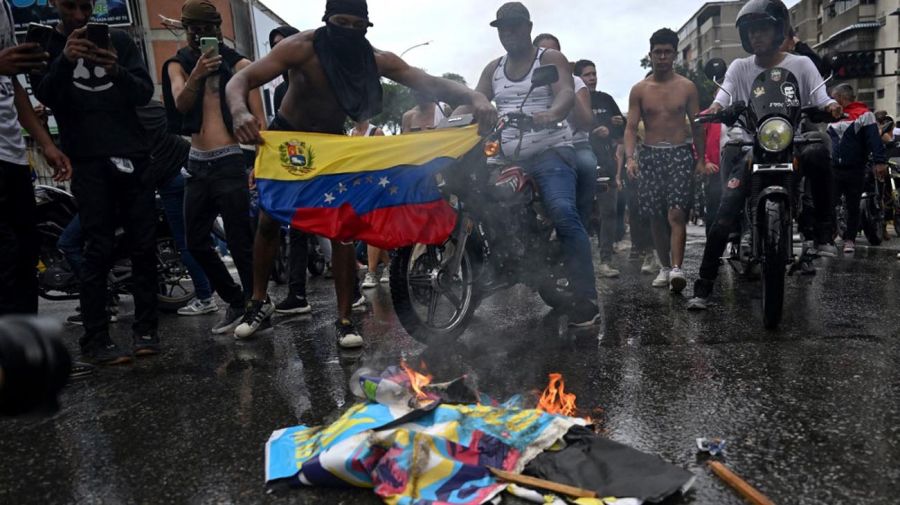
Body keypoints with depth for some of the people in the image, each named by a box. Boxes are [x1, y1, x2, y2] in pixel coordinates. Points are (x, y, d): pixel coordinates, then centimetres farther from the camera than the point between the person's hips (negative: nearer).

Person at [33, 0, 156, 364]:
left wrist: (117, 70, -19)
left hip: (132, 156, 2)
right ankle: (95, 340, -2)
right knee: (100, 250, -8)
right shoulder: (44, 45, 9)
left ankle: (145, 329, 6)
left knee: (144, 246, -1)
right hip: (89, 162, -2)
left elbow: (145, 93, 2)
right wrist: (65, 60, -25)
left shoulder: (119, 40, 14)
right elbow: (45, 96, -7)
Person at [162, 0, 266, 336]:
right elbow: (181, 104, -11)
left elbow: (258, 117, -12)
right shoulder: (178, 65, 9)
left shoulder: (238, 64, -1)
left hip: (229, 162, -5)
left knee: (239, 242, -7)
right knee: (196, 243, 9)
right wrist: (196, 75, -29)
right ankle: (235, 300, 22)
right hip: (196, 164, 6)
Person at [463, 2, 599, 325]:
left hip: (550, 153, -6)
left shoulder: (551, 59, 5)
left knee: (563, 213, -27)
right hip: (507, 159, 6)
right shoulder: (493, 69, 20)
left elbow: (567, 93, -14)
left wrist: (550, 115, -39)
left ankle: (586, 298, -28)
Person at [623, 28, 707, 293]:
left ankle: (677, 267, -20)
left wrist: (701, 159, 5)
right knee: (656, 217, 3)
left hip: (680, 153, -1)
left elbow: (697, 125, 11)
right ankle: (665, 266, 15)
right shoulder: (639, 89, 8)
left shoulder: (687, 87, 8)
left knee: (676, 213, -15)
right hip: (649, 154, 1)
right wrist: (629, 157, -13)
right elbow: (631, 126, 3)